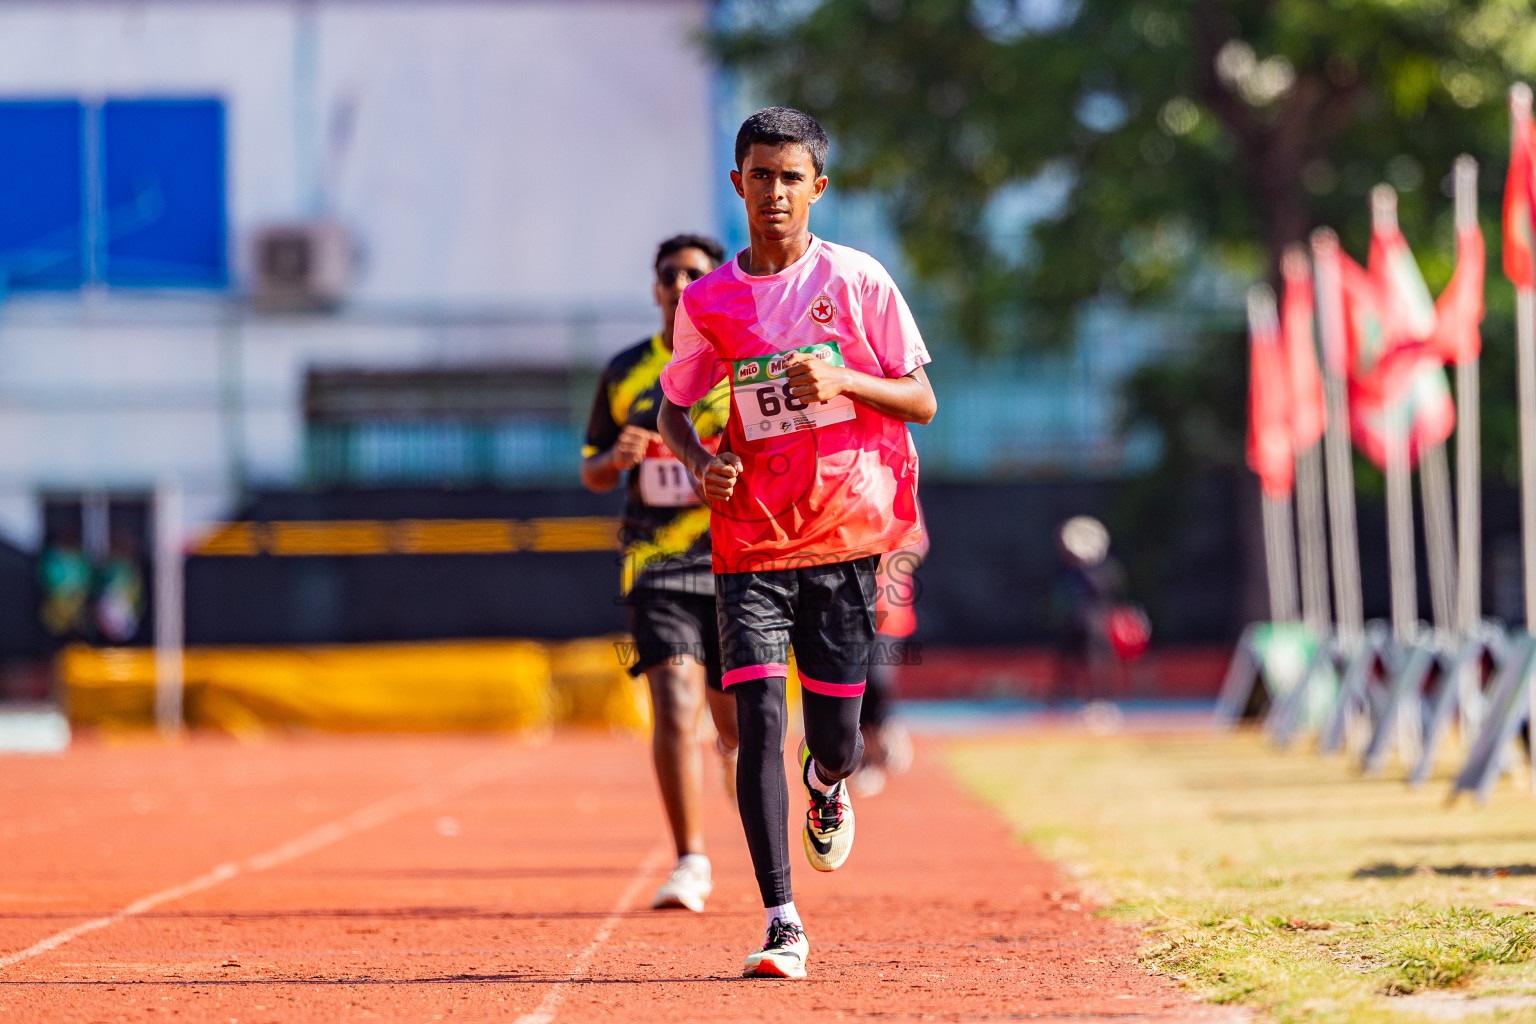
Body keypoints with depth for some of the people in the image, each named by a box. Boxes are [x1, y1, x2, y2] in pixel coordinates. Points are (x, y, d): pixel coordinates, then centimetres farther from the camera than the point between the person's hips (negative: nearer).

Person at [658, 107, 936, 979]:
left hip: (848, 533, -1)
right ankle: (783, 927, -12)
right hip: (751, 539, 1)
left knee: (835, 736, 4)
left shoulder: (857, 281, 0)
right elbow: (675, 406, 18)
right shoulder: (707, 301, 5)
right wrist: (700, 464, -4)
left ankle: (829, 782, 44)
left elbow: (922, 401, 2)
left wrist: (841, 380, -17)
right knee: (759, 722, -13)